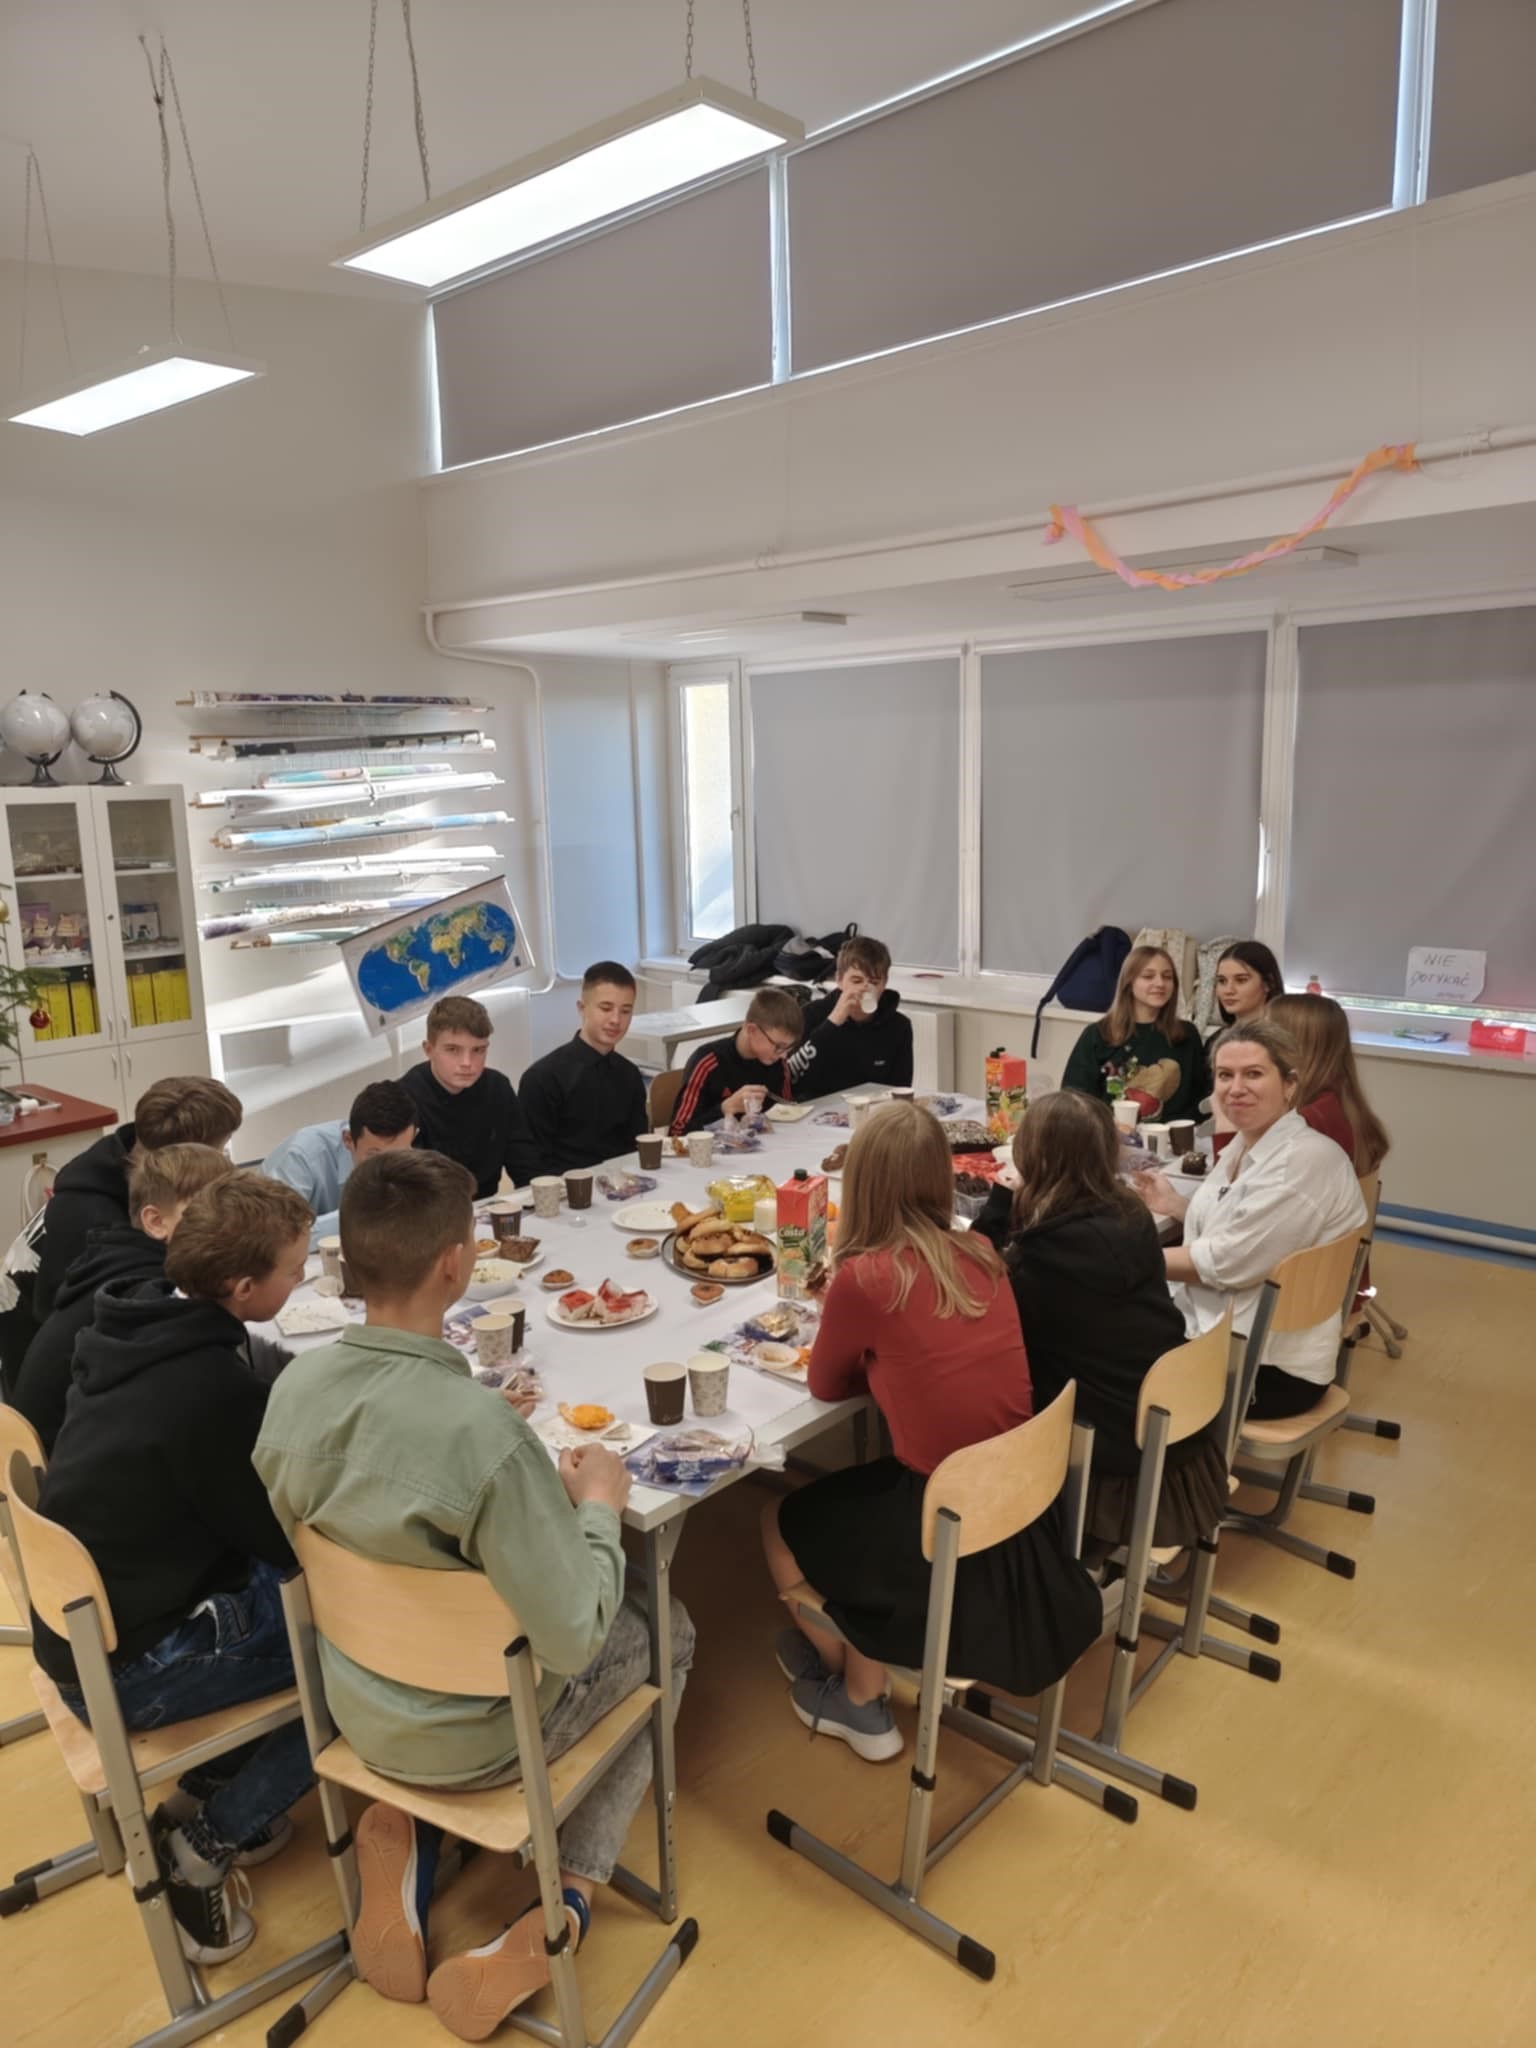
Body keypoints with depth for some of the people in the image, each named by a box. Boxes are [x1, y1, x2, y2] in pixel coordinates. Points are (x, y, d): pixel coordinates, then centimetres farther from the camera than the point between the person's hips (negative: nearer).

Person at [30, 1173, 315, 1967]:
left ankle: (207, 1790, 21)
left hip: (89, 1618, 8)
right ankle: (199, 1848, 7)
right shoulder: (209, 1389, -32)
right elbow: (293, 1539, -19)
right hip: (124, 1667, -8)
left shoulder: (139, 1323, -6)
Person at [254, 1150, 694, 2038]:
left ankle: (403, 1821, 18)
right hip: (475, 1734, -5)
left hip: (359, 1706, 6)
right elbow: (573, 1639, -29)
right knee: (667, 1632, 21)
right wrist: (601, 1506, -12)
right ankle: (567, 1904, 14)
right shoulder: (485, 1430, -37)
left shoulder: (296, 1385, -17)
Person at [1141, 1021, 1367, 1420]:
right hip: (1217, 1327, 8)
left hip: (1268, 1365, -8)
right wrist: (1175, 1205, 7)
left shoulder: (1305, 1160, -21)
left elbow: (1227, 1262, -23)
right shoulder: (1246, 1143, 6)